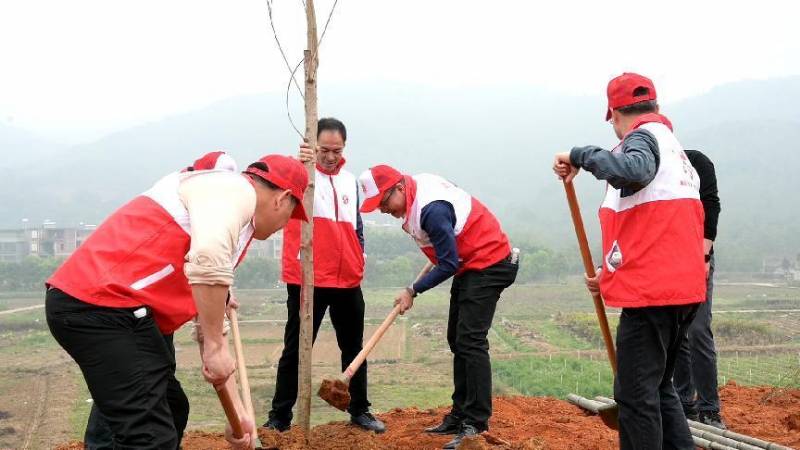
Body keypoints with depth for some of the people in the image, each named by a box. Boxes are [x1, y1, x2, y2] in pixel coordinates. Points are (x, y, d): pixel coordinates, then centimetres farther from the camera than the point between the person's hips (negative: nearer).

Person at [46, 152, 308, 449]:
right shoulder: (236, 190, -3)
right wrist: (216, 345, -17)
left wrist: (236, 411, 27)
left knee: (171, 412, 21)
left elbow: (209, 325, 28)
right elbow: (209, 258, -27)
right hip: (103, 304, -11)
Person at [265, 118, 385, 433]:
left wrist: (359, 259, 14)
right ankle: (280, 416, 10)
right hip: (306, 281, -5)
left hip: (348, 281, 5)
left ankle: (359, 410, 26)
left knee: (353, 348, 14)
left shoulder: (350, 180, 12)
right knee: (296, 349, 2)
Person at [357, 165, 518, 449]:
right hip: (469, 265, 11)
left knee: (470, 341, -15)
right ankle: (460, 415, 18)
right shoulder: (417, 186, 0)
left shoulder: (432, 210, -29)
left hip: (488, 264, -11)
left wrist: (413, 291, -16)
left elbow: (448, 265, -24)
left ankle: (477, 424, -12)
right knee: (457, 340, 11)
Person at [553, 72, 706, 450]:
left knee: (636, 394, -3)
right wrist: (611, 274, 27)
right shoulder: (676, 149, 22)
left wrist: (579, 156, -20)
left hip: (651, 293, -10)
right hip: (683, 290, 10)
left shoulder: (643, 138, -7)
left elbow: (630, 170, -34)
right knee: (659, 387, 19)